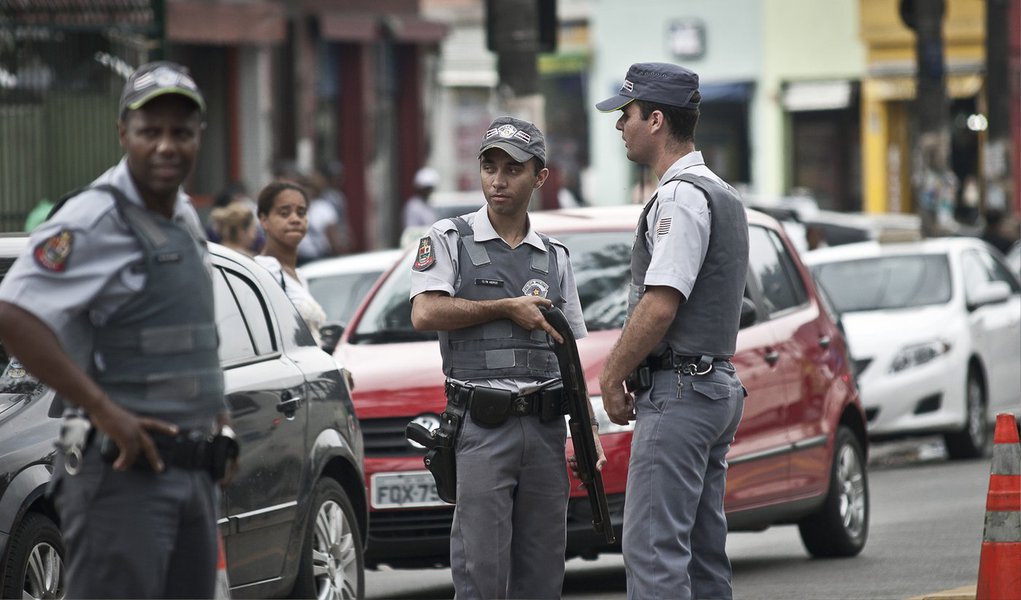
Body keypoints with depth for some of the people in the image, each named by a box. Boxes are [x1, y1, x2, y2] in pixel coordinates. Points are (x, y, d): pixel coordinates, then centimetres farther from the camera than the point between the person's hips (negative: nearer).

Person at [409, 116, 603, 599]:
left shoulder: (555, 257, 17)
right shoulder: (450, 241, 4)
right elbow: (425, 313, -12)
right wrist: (508, 308, -7)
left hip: (545, 429, 4)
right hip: (481, 429, -4)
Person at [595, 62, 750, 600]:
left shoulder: (681, 197, -14)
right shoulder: (723, 195, 19)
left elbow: (660, 306, -21)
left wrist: (612, 375, -9)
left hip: (676, 393, -10)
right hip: (718, 384, 10)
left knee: (652, 547, -13)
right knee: (703, 552, 10)